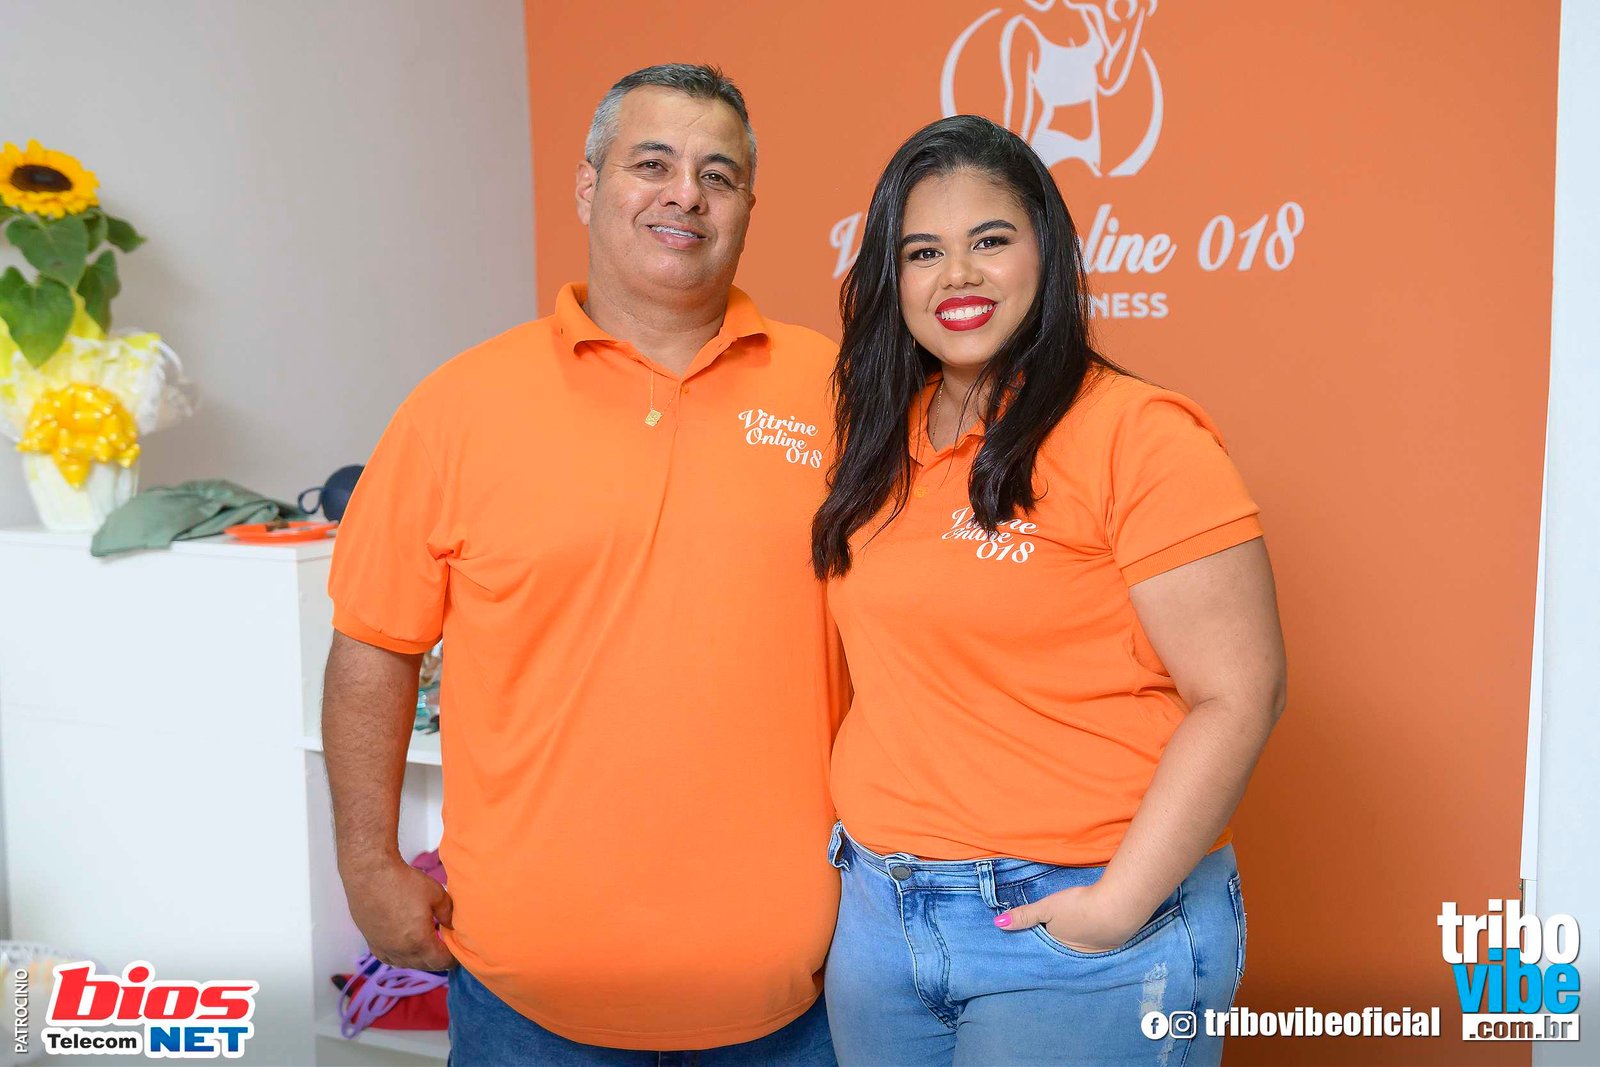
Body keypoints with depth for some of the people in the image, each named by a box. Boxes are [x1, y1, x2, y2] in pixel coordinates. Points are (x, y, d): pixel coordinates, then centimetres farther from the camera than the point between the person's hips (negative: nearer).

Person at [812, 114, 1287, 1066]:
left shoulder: (1140, 436, -14)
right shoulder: (884, 438, 5)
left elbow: (1239, 696, -16)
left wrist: (1119, 904, -18)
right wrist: (867, 861, 6)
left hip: (1077, 939, -6)